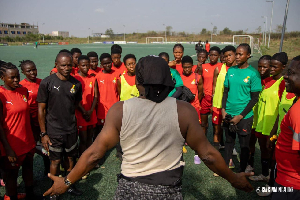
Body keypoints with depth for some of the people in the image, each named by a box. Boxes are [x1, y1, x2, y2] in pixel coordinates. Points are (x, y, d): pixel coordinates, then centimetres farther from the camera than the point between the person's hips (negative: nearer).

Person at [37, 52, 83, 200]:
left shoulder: (76, 84, -1)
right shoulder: (47, 83, -11)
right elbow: (41, 110, -8)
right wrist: (43, 133, -9)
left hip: (71, 130, 4)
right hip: (54, 131, -3)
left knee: (70, 158, 16)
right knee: (55, 161, 9)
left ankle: (69, 186, 37)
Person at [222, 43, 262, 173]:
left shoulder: (253, 73, -9)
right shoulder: (230, 70, 4)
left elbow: (254, 98, -8)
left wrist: (240, 116, -12)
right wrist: (223, 109, 0)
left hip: (244, 116, -4)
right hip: (228, 114, 4)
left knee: (244, 145, 8)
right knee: (229, 140, 17)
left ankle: (242, 171, 26)